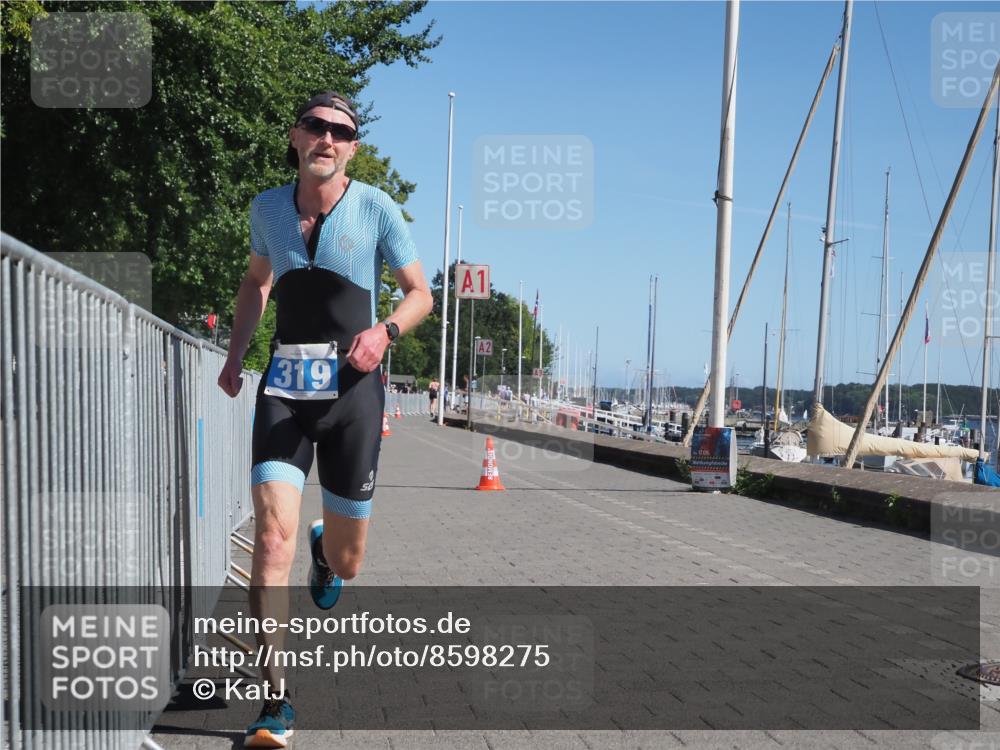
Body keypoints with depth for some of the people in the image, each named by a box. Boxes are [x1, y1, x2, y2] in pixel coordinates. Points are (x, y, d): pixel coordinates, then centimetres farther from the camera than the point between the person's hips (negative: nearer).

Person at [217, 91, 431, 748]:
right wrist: (235, 355, 14)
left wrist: (384, 331, -17)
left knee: (346, 563, 6)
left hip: (352, 387, -1)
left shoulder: (376, 209, -3)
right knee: (274, 534, -16)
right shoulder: (268, 207, 7)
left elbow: (420, 294, 3)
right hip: (284, 386, 2)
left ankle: (325, 549, 46)